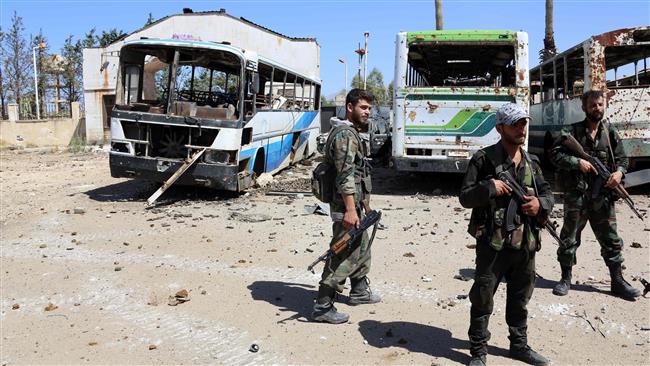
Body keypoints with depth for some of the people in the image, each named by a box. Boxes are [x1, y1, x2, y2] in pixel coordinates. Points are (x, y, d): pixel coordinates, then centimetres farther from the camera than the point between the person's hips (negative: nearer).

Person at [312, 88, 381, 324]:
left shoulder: (356, 133, 17)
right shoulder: (345, 134, -16)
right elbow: (345, 175, -24)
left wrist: (365, 205, 26)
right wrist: (350, 209, -28)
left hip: (356, 206, 11)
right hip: (347, 207, -11)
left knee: (361, 249, 23)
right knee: (343, 256, -8)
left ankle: (359, 291, 39)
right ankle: (323, 307, -3)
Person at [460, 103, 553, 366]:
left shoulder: (531, 162, 12)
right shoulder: (484, 159, -7)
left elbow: (547, 192, 19)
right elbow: (465, 197, -7)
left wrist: (541, 204, -2)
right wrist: (489, 187, -22)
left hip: (525, 243, 6)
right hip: (493, 242, -6)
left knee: (520, 299, 19)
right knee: (483, 298, 2)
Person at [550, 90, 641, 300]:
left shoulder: (610, 134, 10)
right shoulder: (572, 131, -1)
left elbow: (622, 158, 14)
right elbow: (555, 154, -6)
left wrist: (619, 171, -7)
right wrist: (578, 162, -18)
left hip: (603, 197, 3)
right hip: (576, 196, -3)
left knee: (611, 240, 8)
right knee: (569, 239, 6)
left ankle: (618, 282, 19)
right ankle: (566, 279, 18)